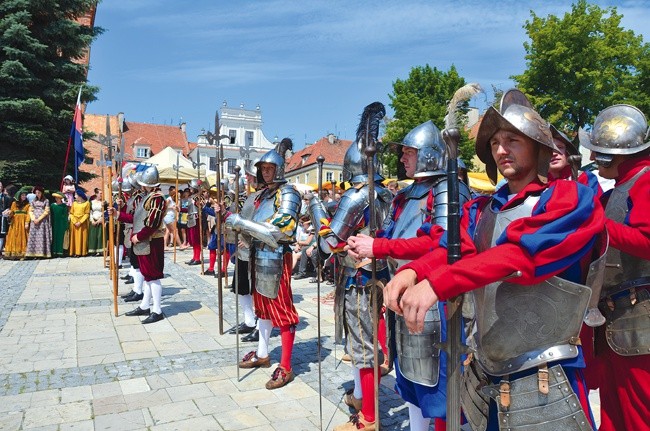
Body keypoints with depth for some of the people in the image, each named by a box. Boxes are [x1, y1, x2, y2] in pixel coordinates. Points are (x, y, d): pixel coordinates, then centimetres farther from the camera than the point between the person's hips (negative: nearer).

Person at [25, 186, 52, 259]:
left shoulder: (46, 201, 5)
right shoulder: (33, 201, 15)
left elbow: (46, 211, -3)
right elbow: (30, 211, 9)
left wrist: (39, 219, -11)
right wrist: (33, 219, -8)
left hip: (43, 221, -3)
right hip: (34, 221, 3)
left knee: (42, 236, -7)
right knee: (33, 236, -3)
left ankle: (42, 253, -8)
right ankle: (34, 253, -4)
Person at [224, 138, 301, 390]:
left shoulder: (287, 194, -10)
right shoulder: (261, 195, 15)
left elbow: (277, 231, -22)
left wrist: (240, 222, -22)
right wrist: (234, 223, -1)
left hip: (276, 257, -9)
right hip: (258, 255, 9)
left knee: (282, 310, -2)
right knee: (262, 305, 18)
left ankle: (285, 367, 6)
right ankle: (262, 354, 34)